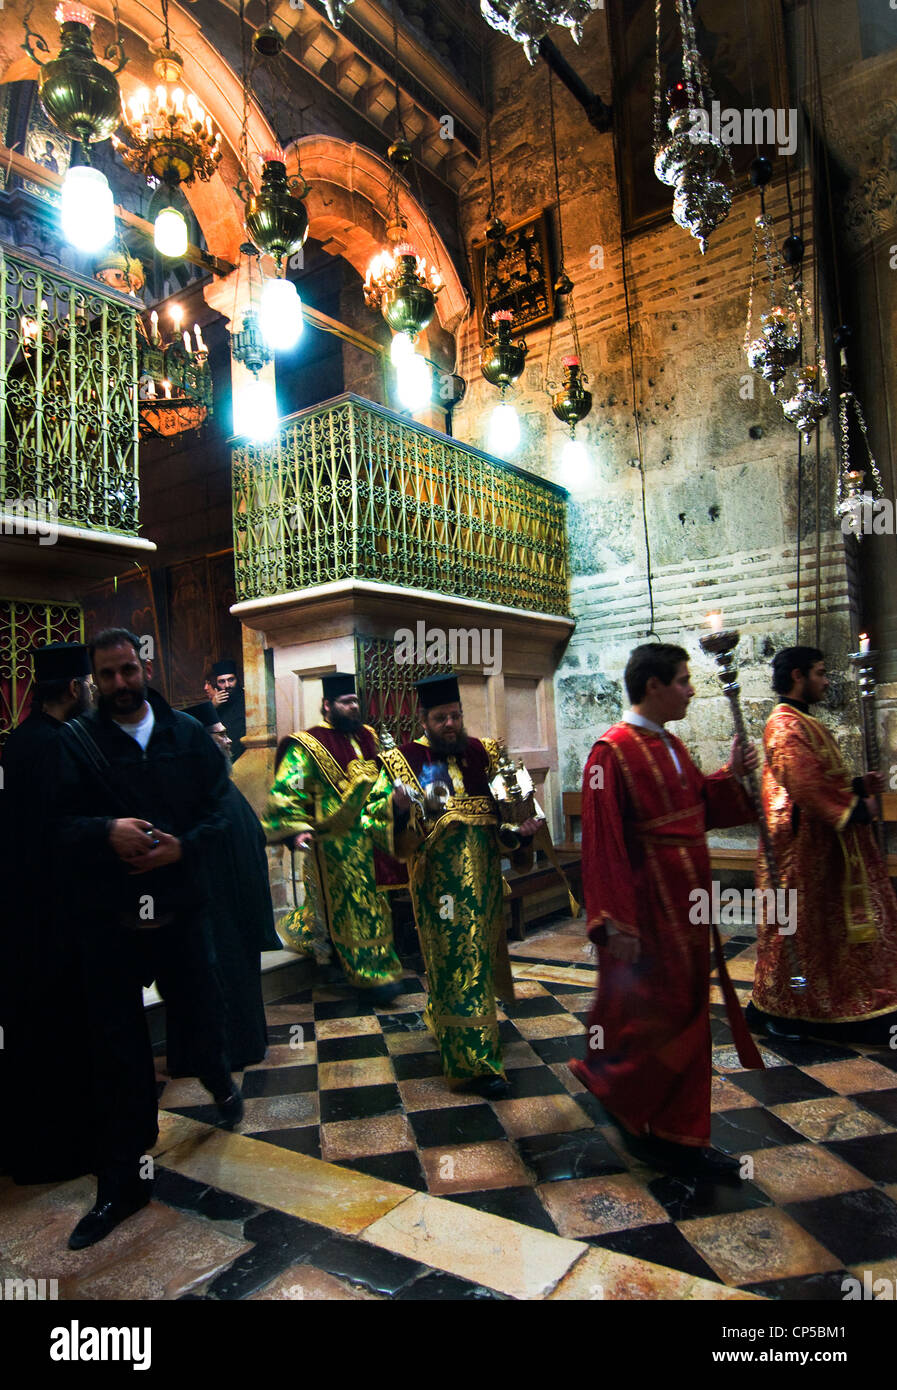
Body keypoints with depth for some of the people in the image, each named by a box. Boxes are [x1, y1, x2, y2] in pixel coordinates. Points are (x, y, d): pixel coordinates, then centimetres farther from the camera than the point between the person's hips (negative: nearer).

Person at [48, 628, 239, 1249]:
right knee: (117, 1050, 7)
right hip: (108, 918, -1)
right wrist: (108, 831, -25)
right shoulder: (76, 740, 0)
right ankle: (123, 1180, 24)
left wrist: (184, 846, -14)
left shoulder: (187, 733, 5)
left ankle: (216, 1075, 50)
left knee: (202, 1019, 13)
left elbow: (217, 807, 3)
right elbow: (59, 822, -6)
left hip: (181, 909, 1)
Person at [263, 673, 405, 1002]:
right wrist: (297, 829, -27)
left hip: (366, 837, 7)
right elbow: (285, 792, -15)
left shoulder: (367, 737, 9)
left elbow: (382, 777, 21)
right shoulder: (307, 746, -11)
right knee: (350, 903, 2)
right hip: (333, 839, -7)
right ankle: (370, 972, 12)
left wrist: (393, 796, 4)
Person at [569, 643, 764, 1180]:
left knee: (687, 1015, 15)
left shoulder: (672, 747, 9)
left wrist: (731, 775, 1)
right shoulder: (613, 751, -18)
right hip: (649, 908, -9)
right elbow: (603, 842, -20)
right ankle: (606, 1077, 28)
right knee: (658, 1016, 1)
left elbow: (700, 807, 17)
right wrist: (616, 923, -21)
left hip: (685, 903, 9)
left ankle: (678, 1137, 30)